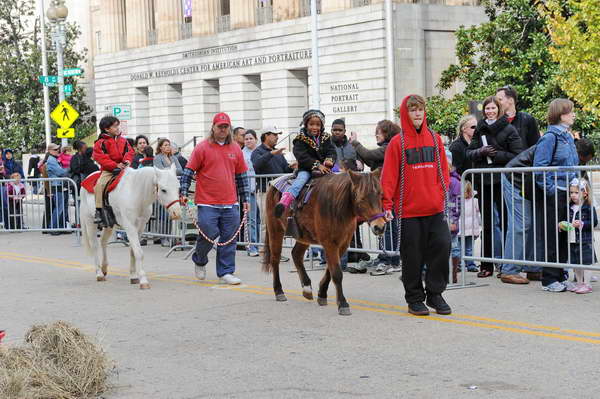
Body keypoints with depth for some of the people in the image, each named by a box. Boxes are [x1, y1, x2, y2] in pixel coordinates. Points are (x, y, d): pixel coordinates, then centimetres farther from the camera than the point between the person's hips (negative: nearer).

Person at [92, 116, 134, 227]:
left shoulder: (123, 140, 12)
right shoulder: (101, 143, -4)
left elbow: (129, 151, 9)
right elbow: (101, 157, -12)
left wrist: (127, 160, -14)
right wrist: (115, 165, -21)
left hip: (123, 168, 4)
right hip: (108, 170, -4)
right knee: (100, 184, -28)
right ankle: (99, 211, -24)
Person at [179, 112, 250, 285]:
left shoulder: (235, 149, 12)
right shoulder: (202, 147, 0)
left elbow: (242, 176, 18)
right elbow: (188, 171, 0)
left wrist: (245, 199, 16)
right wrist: (183, 193, -9)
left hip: (230, 204, 4)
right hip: (207, 204, -4)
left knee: (229, 239, 2)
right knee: (209, 234, -5)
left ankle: (226, 272, 11)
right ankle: (199, 260, 23)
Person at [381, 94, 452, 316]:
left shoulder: (435, 139, 9)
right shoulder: (397, 143, -1)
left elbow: (443, 170, 13)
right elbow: (389, 176, -3)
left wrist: (443, 194, 1)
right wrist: (387, 204, -10)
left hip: (435, 208, 3)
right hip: (408, 210, -3)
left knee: (442, 246, -4)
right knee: (412, 255, 3)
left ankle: (435, 294, 11)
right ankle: (415, 299, 15)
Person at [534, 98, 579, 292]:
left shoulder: (568, 137, 14)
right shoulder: (550, 137, -12)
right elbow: (539, 169, -16)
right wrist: (552, 190, -18)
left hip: (566, 195, 8)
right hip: (551, 196, -8)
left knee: (564, 236, 11)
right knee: (549, 237, -2)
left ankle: (560, 276, 19)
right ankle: (549, 280, 4)